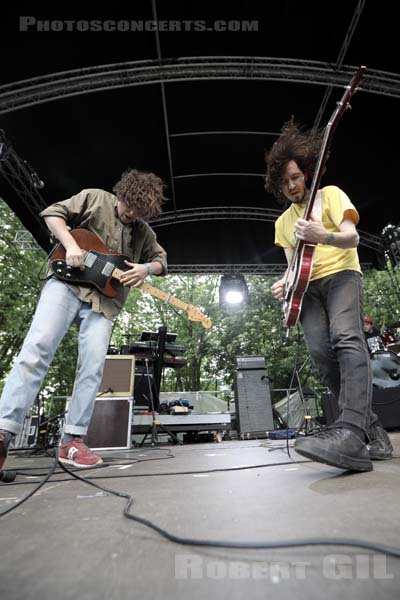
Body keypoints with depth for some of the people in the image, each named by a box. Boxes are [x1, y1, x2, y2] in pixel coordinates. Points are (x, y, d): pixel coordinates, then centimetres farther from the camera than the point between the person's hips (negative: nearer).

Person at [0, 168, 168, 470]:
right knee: (37, 349, -16)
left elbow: (162, 258, 22)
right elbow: (52, 213, 7)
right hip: (68, 283, -2)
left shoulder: (144, 231, 18)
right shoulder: (95, 198, 9)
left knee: (93, 368, -9)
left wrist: (146, 268, -2)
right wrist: (70, 244, -12)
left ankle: (72, 440, 1)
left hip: (104, 301, 3)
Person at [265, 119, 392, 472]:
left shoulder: (329, 194, 9)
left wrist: (324, 236, -27)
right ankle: (371, 430, -9)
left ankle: (350, 431, -43)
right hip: (307, 287, 4)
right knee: (321, 352, -19)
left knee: (346, 337, -32)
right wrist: (285, 282, 1)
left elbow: (353, 237, -5)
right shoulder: (283, 221, 23)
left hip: (341, 274, -3)